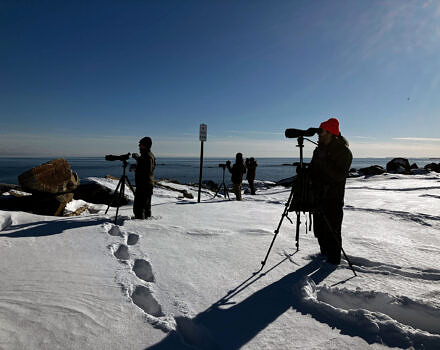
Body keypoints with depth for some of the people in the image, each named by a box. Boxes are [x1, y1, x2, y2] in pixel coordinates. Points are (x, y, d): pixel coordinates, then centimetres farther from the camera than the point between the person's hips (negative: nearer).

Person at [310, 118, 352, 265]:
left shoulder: (344, 151, -11)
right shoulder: (319, 149, 12)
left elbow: (340, 175, -22)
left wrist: (324, 162, -27)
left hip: (333, 198, -7)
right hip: (318, 196, 8)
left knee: (332, 230, -3)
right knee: (319, 229, 16)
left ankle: (333, 260, 12)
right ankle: (324, 253, 33)